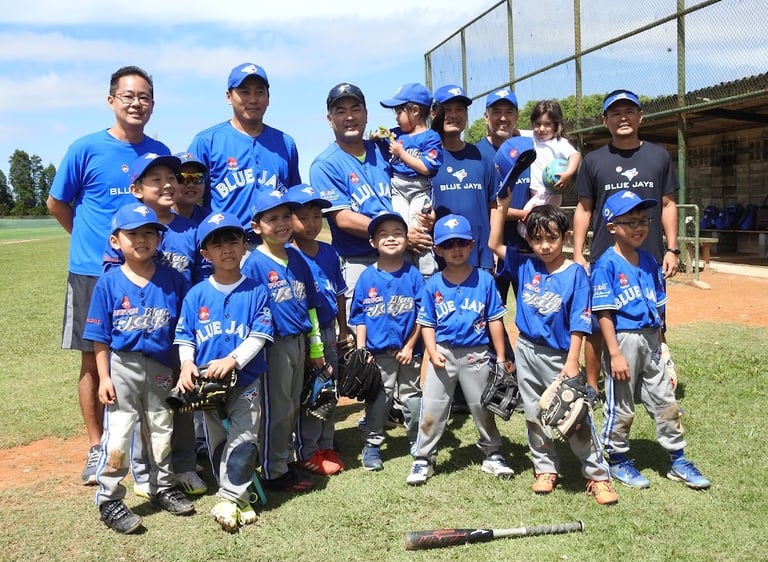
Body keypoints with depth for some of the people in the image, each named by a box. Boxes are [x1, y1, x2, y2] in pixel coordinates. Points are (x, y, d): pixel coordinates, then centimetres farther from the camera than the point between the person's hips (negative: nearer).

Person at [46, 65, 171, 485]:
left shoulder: (160, 152, 5)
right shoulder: (86, 149, -5)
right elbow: (56, 203, 5)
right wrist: (92, 240, 10)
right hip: (94, 272, -2)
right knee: (93, 360, 6)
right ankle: (96, 449, 19)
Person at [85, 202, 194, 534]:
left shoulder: (173, 280, -4)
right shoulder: (108, 284, -7)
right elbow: (100, 337, -5)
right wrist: (104, 377, -8)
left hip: (161, 367, 3)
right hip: (122, 367, -2)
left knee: (162, 429, 16)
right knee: (118, 432, -3)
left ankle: (162, 487, 33)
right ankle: (109, 499, 11)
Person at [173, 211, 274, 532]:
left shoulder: (256, 292, -5)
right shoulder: (196, 295, 1)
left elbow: (259, 336, -11)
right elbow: (185, 337, 4)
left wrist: (232, 360, -23)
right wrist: (187, 364, -13)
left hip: (246, 381, -3)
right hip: (207, 383, 3)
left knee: (242, 439, -10)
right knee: (217, 443, 12)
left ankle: (230, 498, 1)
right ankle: (238, 496, 27)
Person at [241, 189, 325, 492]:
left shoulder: (297, 258, 7)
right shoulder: (254, 263, -12)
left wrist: (316, 347, 14)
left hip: (299, 342, 7)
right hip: (274, 345, -6)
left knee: (293, 407, 16)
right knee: (277, 410, 3)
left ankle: (287, 461, 31)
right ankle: (274, 471, 17)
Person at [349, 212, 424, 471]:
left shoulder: (413, 275, -5)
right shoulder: (367, 278, -3)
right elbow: (359, 318, 0)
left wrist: (410, 346, -6)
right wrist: (361, 350, -5)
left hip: (408, 352, 0)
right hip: (377, 353, 0)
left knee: (413, 398, 12)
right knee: (378, 401, 8)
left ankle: (418, 441, 29)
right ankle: (371, 444, 22)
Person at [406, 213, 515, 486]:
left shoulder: (484, 280, -4)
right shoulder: (433, 285, -3)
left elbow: (495, 320, -1)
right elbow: (427, 324, 1)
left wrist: (501, 357, 0)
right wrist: (433, 353, -12)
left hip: (476, 355, 0)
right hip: (443, 353, 0)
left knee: (483, 407, 14)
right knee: (432, 409, 4)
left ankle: (492, 455, 31)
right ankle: (423, 459, 17)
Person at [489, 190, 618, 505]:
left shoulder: (575, 274, -11)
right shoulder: (525, 267, 2)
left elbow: (579, 324, -13)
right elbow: (495, 245, 5)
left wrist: (572, 362, -18)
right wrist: (502, 207, -3)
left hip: (559, 356, -4)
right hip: (526, 352, 5)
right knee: (534, 415, 13)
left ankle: (597, 474, 12)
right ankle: (545, 468, 28)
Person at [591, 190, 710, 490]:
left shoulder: (649, 260, 7)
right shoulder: (606, 264, -13)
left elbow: (657, 306, 13)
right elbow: (603, 313, -15)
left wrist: (659, 342, 11)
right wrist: (615, 354, -18)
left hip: (650, 341, 7)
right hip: (623, 340, -6)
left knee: (665, 402, 14)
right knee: (621, 407, 6)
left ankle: (677, 460, 27)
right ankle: (618, 460, 24)